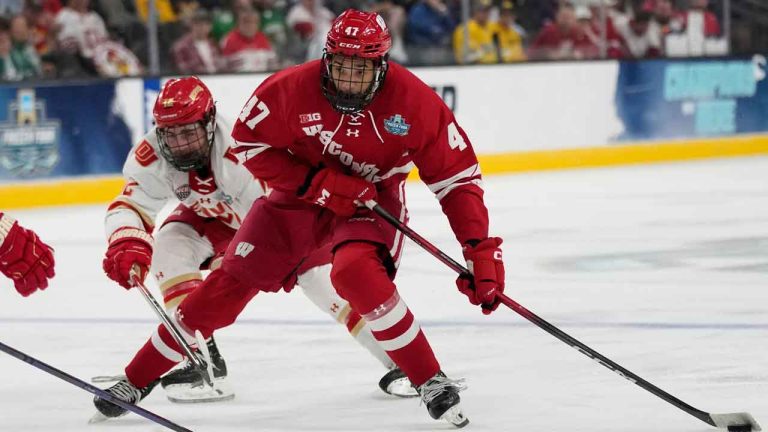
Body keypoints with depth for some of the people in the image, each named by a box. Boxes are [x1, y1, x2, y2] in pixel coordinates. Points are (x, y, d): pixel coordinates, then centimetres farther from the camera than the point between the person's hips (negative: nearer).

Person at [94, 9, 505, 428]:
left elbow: (457, 177, -17)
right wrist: (318, 183, -21)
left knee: (356, 272, -33)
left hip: (373, 198, -2)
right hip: (303, 191, 2)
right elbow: (250, 143, -11)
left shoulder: (415, 102, -25)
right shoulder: (293, 88, -24)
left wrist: (481, 250, -24)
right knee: (232, 280, -1)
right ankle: (137, 380, 12)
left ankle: (432, 383, -21)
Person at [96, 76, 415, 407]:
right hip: (213, 217, 4)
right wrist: (126, 244, -42)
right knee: (168, 249, -22)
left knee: (327, 281, -18)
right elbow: (129, 206, -22)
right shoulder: (153, 157, -27)